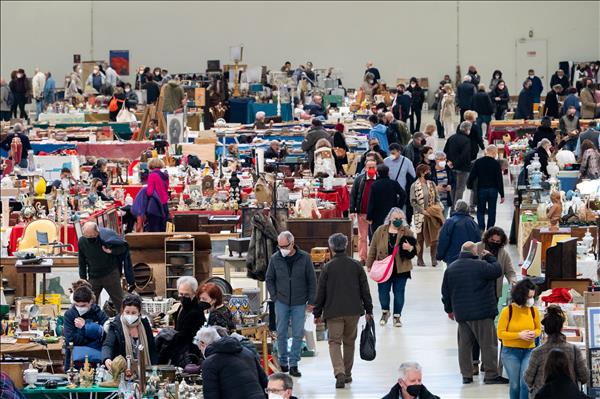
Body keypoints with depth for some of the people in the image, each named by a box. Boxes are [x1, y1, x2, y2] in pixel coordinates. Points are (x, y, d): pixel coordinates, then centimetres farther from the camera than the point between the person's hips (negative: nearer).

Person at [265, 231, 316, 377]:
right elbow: (269, 279, 9)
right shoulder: (275, 259, -2)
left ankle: (293, 364, 5)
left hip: (299, 303, -1)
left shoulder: (304, 258, -5)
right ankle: (283, 361, 17)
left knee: (298, 334, -1)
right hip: (281, 302, 1)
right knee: (281, 333, 5)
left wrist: (311, 301, 0)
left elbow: (312, 281, 2)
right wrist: (274, 297, 0)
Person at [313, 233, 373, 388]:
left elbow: (320, 292, -2)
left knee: (334, 342, -1)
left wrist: (317, 313, 7)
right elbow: (365, 290, 6)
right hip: (353, 311, 3)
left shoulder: (327, 267, -5)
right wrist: (368, 310, 14)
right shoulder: (356, 266, 2)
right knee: (349, 342, 16)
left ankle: (340, 373, -20)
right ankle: (347, 374, 24)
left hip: (333, 312, -3)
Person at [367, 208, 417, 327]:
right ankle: (385, 312, 33)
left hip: (401, 268, -1)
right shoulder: (380, 231, 0)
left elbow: (415, 249, 3)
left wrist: (410, 248, -21)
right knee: (383, 291, 8)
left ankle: (397, 316, 20)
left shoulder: (407, 232, -1)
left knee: (399, 292, 5)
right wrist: (369, 265, 5)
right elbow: (373, 249, 5)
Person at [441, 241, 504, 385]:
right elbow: (497, 271, -4)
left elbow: (445, 292, 14)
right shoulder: (480, 265, -14)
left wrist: (449, 309, 25)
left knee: (464, 344, 12)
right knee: (488, 343, 2)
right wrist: (489, 258, 11)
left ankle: (466, 375, 13)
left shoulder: (450, 268, 8)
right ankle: (491, 375, 3)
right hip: (481, 313, -6)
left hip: (461, 314, 6)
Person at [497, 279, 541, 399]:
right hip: (511, 352, -2)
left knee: (526, 382, -13)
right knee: (515, 384, 3)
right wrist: (519, 335, -18)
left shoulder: (533, 310, 0)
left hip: (529, 351, 2)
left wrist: (534, 333, -10)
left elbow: (538, 329, 15)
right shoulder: (507, 311, -9)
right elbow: (500, 333, -7)